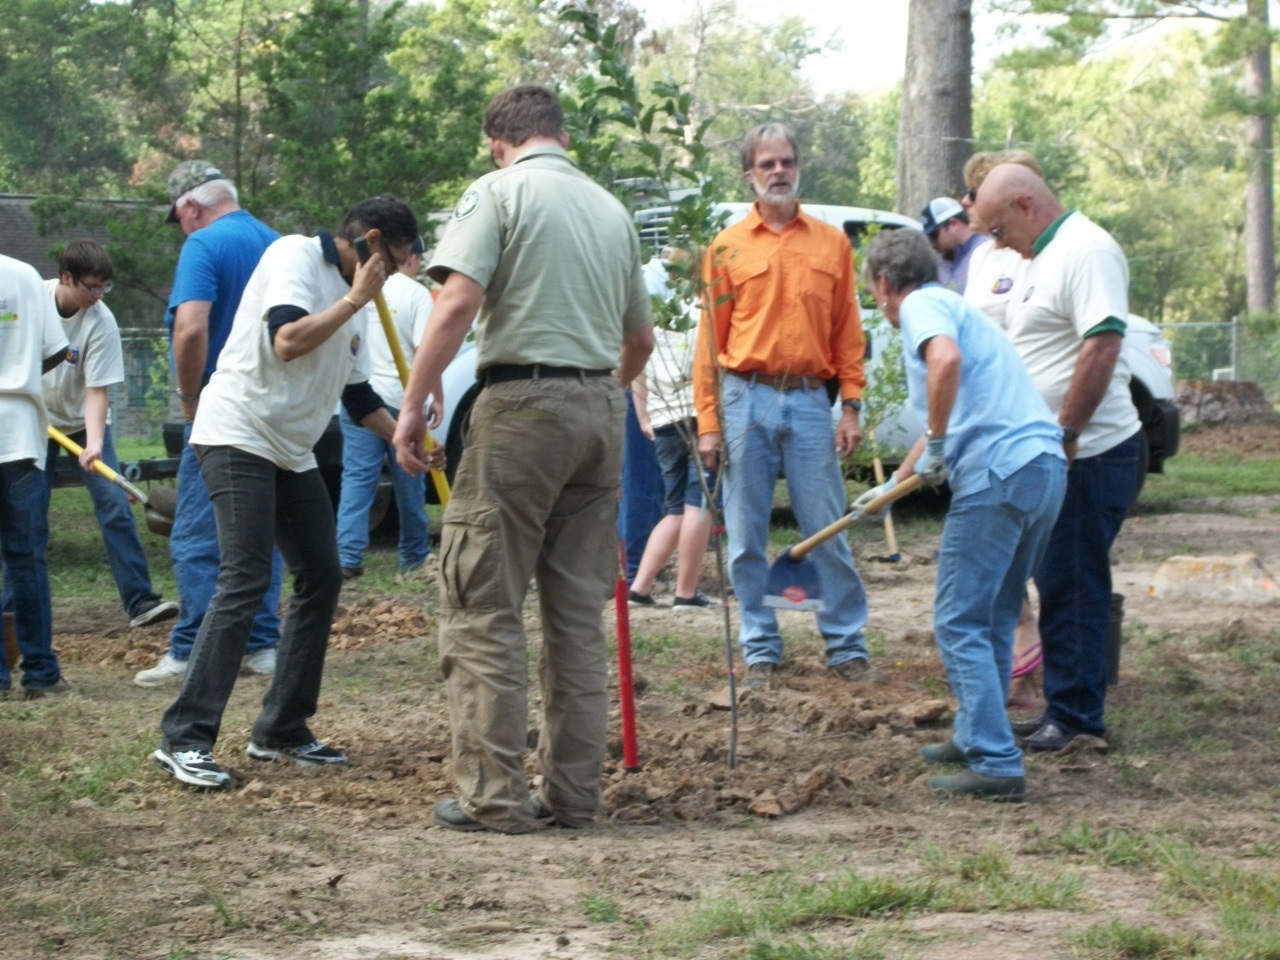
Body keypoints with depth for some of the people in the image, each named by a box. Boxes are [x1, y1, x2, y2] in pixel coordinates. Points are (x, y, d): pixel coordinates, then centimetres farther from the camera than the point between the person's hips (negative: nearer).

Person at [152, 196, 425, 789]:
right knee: (245, 581, -18)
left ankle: (281, 731, 14)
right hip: (239, 437, -10)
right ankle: (183, 741, -17)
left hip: (292, 452, 10)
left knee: (321, 578, 6)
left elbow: (357, 394, 25)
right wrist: (354, 300, -17)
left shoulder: (350, 297, 17)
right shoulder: (296, 257, -10)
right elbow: (287, 341, -25)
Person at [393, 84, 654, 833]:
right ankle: (574, 793, 13)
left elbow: (457, 303, -15)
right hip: (601, 410, 6)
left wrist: (414, 403, -11)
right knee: (579, 612, 11)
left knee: (485, 606, -1)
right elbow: (641, 336, 23)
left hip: (523, 404, -6)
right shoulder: (612, 209, 16)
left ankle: (494, 795, -3)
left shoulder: (499, 192, -2)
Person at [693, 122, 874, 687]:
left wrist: (851, 407, 0)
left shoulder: (832, 244, 9)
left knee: (827, 532, 1)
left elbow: (849, 334, 8)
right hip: (745, 401, 0)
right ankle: (760, 650, 12)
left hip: (810, 402, 0)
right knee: (747, 537, 3)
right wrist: (708, 423, -3)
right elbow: (710, 341, 3)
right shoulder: (727, 248, 5)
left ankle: (846, 646, 10)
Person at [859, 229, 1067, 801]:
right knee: (995, 618, 21)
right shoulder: (955, 308, 30)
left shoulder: (921, 305, 1)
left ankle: (997, 766, -9)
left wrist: (936, 448, -12)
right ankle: (976, 736, 31)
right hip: (1047, 467, 9)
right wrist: (892, 486, 52)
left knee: (960, 623, -5)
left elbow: (945, 359, -24)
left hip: (998, 471, -9)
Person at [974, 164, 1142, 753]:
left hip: (1088, 456, -10)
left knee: (1075, 587, -5)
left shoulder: (1085, 250, -15)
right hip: (1058, 458, 10)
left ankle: (1076, 715, 0)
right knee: (1057, 586, 13)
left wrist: (1065, 434, -24)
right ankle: (1064, 710, 19)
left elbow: (1102, 344, -25)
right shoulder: (1050, 256, 18)